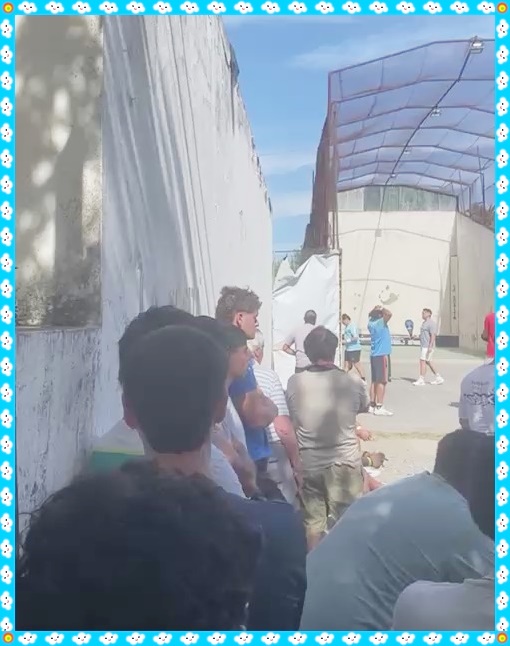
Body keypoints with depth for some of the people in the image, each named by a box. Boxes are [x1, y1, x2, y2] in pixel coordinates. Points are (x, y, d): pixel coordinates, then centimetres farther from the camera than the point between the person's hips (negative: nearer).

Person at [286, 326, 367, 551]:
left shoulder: (294, 383, -11)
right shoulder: (352, 384, -13)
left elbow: (291, 422, 3)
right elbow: (364, 407, 9)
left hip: (308, 464, 2)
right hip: (344, 463, -2)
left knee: (313, 522, 15)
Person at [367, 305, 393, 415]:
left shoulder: (371, 323, 9)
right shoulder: (381, 322, -12)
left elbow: (370, 315, 31)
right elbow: (389, 314, -28)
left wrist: (375, 310, 14)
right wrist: (381, 309, -11)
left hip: (374, 355, 8)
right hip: (382, 355, -8)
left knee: (374, 381, 11)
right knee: (382, 381, -7)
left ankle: (372, 405, 14)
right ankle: (379, 407, -8)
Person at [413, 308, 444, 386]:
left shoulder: (432, 323, -12)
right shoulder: (424, 323, 18)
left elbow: (433, 335, -19)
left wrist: (430, 346, -24)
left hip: (428, 346, -10)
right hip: (423, 346, 10)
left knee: (423, 361, -11)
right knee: (428, 362, 13)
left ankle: (421, 380, -9)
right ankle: (438, 378, 21)